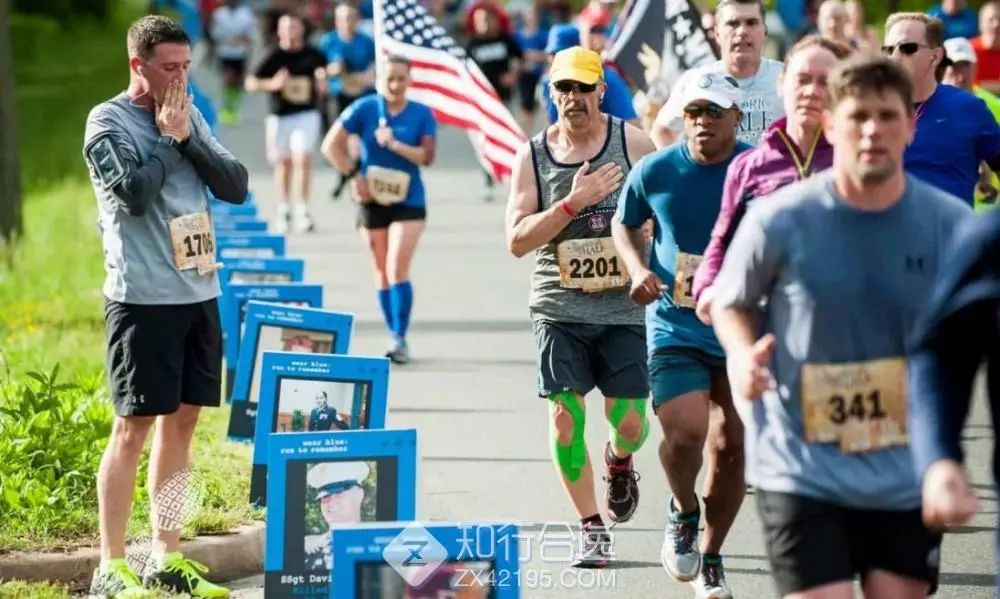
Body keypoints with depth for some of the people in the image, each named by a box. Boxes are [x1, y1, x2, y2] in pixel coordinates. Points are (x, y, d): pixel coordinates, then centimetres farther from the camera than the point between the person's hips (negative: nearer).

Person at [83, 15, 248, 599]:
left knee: (182, 419, 9)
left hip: (200, 292, 7)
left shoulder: (190, 116, 13)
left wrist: (188, 136, -4)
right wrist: (168, 138, -8)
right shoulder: (108, 122, -6)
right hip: (144, 298, -7)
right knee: (134, 425, -6)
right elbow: (135, 193, -19)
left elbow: (237, 187, 6)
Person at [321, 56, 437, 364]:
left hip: (408, 201, -2)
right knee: (382, 272, 7)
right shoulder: (364, 109, -3)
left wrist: (395, 145, -23)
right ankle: (395, 337, 17)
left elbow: (427, 156, -10)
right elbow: (331, 145, -4)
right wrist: (354, 176, -11)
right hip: (372, 200, 2)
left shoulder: (422, 115, -2)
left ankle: (400, 338, -10)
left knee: (398, 268, -13)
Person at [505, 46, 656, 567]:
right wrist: (573, 203, -17)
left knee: (627, 423, -3)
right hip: (559, 308, 1)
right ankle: (592, 528, 9)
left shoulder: (632, 142, -2)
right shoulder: (532, 156, 1)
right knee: (565, 417, -6)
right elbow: (517, 240, -6)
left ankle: (619, 463, 36)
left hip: (625, 308, -1)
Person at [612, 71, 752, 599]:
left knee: (731, 447, 6)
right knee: (685, 431, -20)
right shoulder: (654, 172, -5)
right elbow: (624, 224, 14)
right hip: (674, 329, -1)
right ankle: (683, 512, 13)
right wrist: (637, 269, -3)